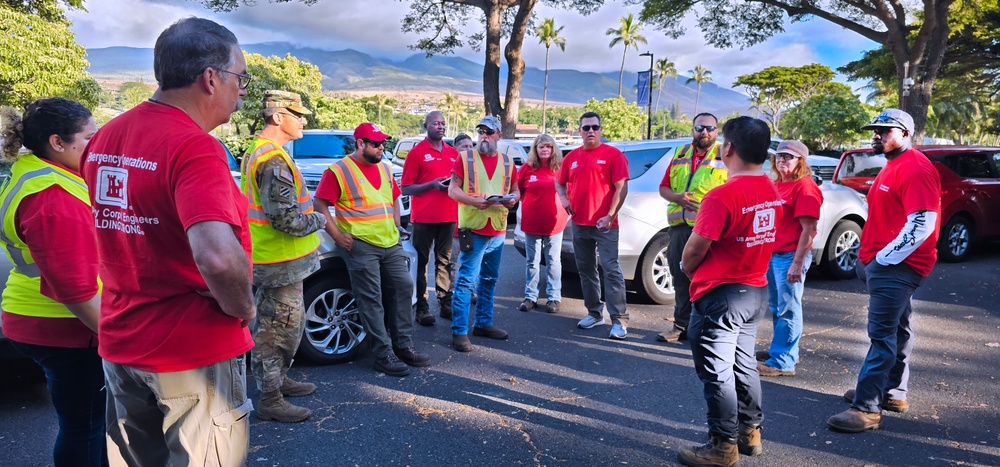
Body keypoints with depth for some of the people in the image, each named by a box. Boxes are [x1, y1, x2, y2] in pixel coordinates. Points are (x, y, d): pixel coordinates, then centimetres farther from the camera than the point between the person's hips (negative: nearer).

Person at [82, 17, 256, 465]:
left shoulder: (104, 138, 3)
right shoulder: (194, 147, -24)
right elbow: (218, 258, -38)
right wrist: (243, 308, -19)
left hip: (120, 342, 8)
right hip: (195, 352, -7)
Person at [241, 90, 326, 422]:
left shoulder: (258, 152, 13)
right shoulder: (274, 161, -22)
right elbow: (286, 219, -27)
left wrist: (308, 212, 12)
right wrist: (318, 220, -11)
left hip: (272, 258, 11)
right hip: (282, 262, -11)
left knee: (285, 325, 22)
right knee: (279, 329, -1)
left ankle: (279, 380, 36)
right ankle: (270, 400, 10)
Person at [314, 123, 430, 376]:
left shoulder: (384, 168, 14)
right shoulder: (338, 171, -7)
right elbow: (320, 205, -9)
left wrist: (396, 224, 12)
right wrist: (338, 236, -13)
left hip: (391, 243, 7)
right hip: (361, 245, -7)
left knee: (403, 288, 9)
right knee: (371, 300, -4)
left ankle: (404, 346, 20)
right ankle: (384, 355, 2)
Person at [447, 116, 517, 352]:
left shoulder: (507, 162, 11)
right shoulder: (465, 157, -1)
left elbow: (514, 190, 18)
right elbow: (452, 190, -4)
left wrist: (512, 199, -7)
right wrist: (474, 201, -21)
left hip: (498, 231, 5)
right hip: (472, 229, -5)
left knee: (490, 279, 14)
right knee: (466, 280, -7)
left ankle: (483, 323, 27)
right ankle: (459, 331, -2)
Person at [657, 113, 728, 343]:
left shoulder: (725, 155, 2)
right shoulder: (680, 154, 16)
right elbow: (664, 188, 16)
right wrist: (677, 197, -4)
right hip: (678, 227, 5)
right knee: (680, 278, 11)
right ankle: (681, 325, 22)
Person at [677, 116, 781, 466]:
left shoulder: (723, 195, -22)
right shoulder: (772, 193, 4)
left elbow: (696, 248, -20)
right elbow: (758, 239, 11)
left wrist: (686, 269, 2)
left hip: (721, 294, -8)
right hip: (756, 290, 9)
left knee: (717, 372, 3)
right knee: (743, 364, 20)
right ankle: (750, 433, 32)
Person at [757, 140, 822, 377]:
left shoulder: (805, 187, -12)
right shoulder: (776, 185, 14)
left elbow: (808, 229, -17)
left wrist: (797, 263, -21)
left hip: (790, 256, -9)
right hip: (772, 254, 9)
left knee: (788, 309, -2)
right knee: (775, 306, 18)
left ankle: (782, 362, 4)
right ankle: (779, 349, 32)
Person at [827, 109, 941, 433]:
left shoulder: (915, 169, -16)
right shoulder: (894, 166, 17)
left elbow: (922, 225, -23)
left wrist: (884, 258, -19)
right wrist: (870, 258, 15)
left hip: (895, 265, -10)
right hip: (885, 264, 10)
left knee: (882, 335, -10)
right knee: (897, 331, 18)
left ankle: (867, 408, -9)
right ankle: (894, 392, 30)